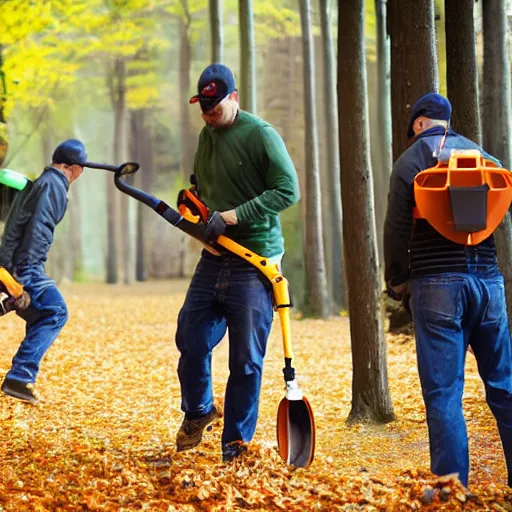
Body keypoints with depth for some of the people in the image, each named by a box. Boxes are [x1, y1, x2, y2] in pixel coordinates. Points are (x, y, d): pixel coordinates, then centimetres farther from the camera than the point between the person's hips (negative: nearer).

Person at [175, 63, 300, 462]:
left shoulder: (260, 135, -10)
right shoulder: (206, 137, 12)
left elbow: (288, 191, -18)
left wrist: (230, 216, -20)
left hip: (255, 264, -6)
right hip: (214, 260, 6)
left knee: (246, 359, -1)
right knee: (191, 342, 6)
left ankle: (237, 443, 10)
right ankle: (198, 411, 33)